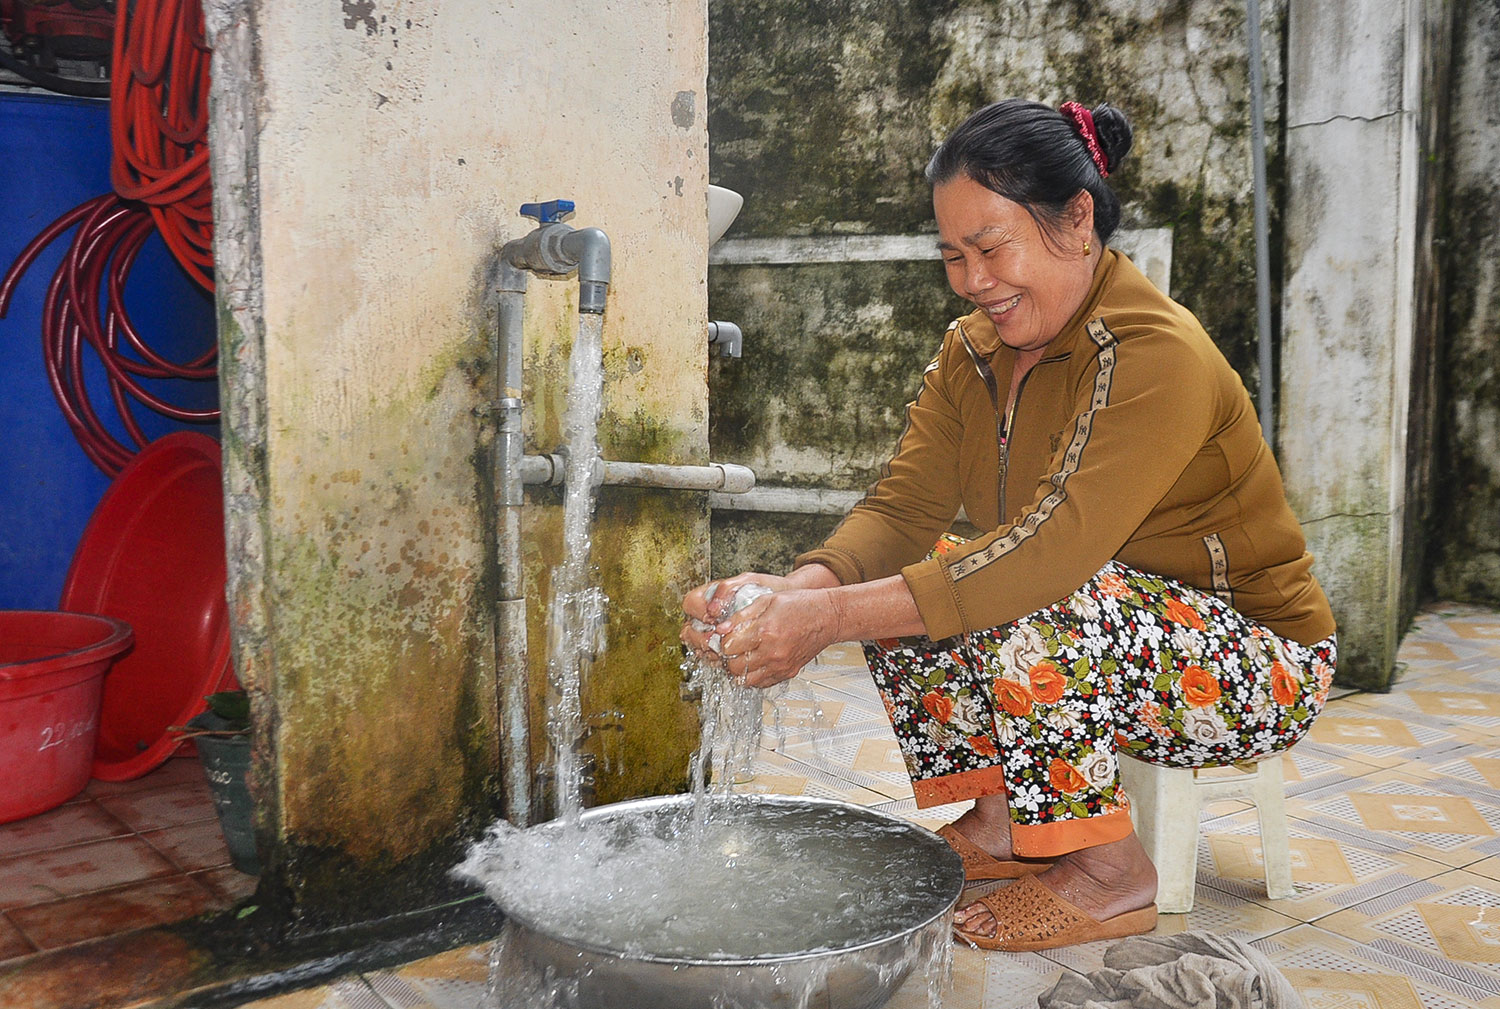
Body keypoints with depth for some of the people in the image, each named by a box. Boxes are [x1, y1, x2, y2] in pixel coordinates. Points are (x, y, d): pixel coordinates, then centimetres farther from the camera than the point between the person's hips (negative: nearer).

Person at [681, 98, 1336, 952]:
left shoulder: (1157, 355, -25)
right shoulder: (974, 351, 0)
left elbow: (1052, 550, -36)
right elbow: (902, 507, -10)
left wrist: (835, 616, -41)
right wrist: (803, 587, -32)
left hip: (1258, 668, -7)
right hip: (1115, 639, 8)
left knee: (1023, 607, -33)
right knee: (902, 579, -9)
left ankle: (1111, 873, -11)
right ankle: (998, 830, 4)